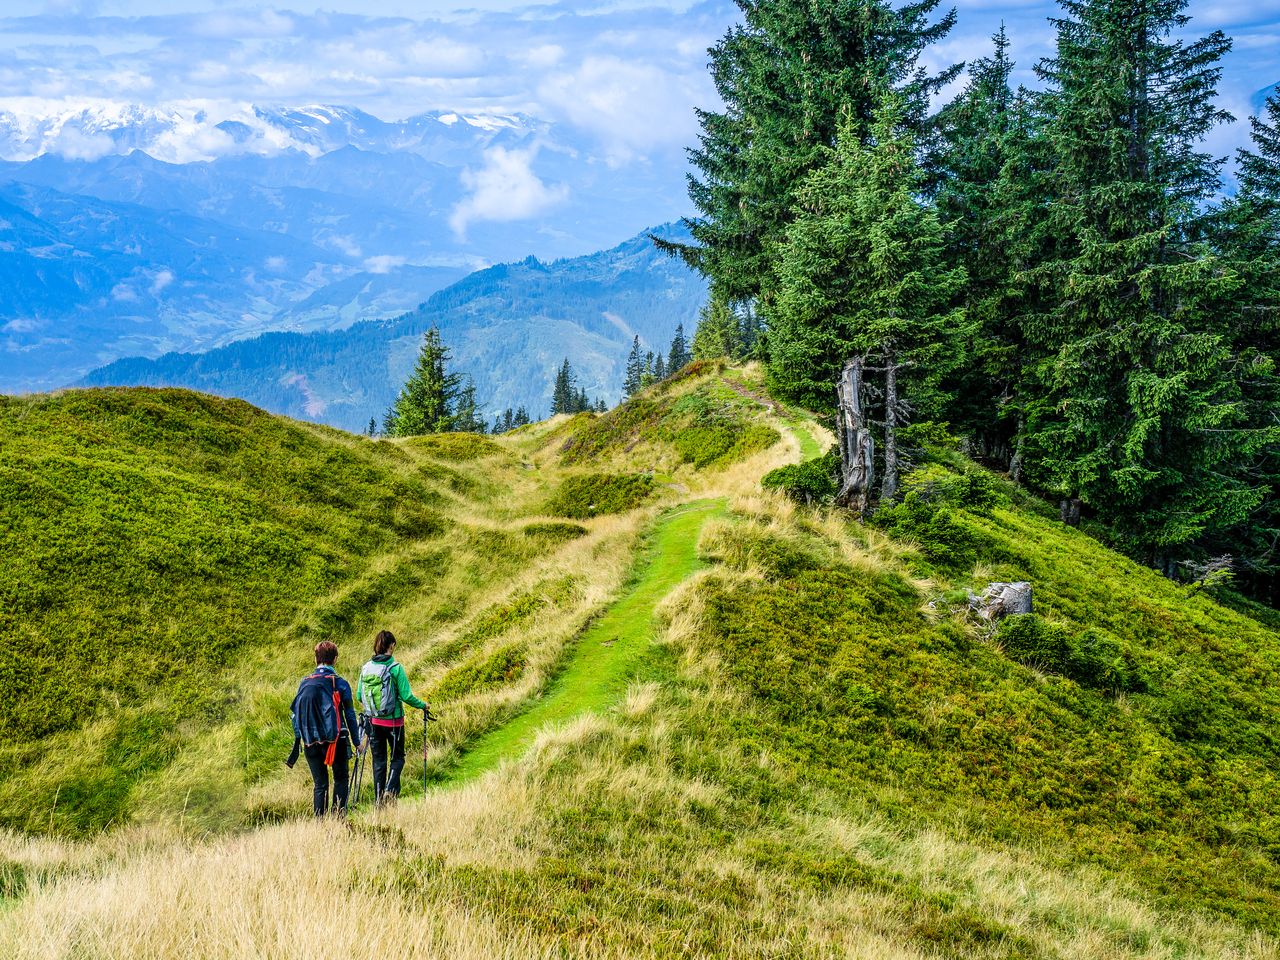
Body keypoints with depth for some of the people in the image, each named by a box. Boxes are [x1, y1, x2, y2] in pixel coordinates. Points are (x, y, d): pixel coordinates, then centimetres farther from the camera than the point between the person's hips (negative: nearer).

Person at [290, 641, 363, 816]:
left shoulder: (304, 683, 3)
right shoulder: (340, 684, -6)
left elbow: (295, 713, 7)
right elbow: (350, 715, -3)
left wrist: (299, 739, 15)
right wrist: (356, 741, 4)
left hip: (311, 742, 3)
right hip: (335, 740, -3)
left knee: (319, 784, 10)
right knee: (340, 779, 12)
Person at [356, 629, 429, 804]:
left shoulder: (366, 668, -2)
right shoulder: (396, 668, -13)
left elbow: (359, 696, 5)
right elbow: (406, 696, -14)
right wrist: (423, 706, 3)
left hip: (373, 720, 3)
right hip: (393, 721, -3)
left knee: (378, 760, 12)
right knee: (397, 757, 13)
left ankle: (379, 799, 13)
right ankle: (390, 790, -7)